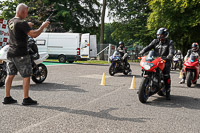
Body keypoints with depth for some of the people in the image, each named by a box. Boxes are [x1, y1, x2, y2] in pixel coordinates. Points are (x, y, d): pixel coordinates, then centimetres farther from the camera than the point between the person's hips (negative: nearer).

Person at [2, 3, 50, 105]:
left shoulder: (11, 22, 12)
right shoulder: (22, 23, -15)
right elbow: (34, 34, -23)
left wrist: (27, 26, 24)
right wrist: (43, 26, -11)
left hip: (11, 53, 9)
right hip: (21, 54, -8)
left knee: (10, 75, 11)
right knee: (26, 76, -1)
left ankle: (7, 98, 17)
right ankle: (26, 99, 2)